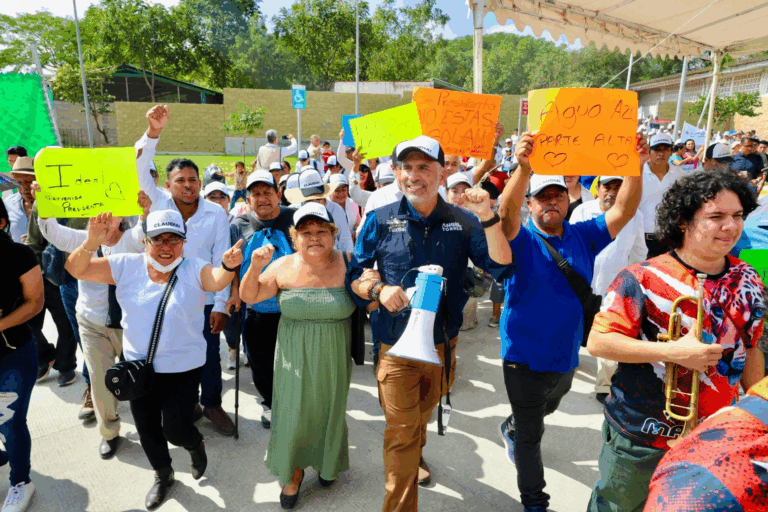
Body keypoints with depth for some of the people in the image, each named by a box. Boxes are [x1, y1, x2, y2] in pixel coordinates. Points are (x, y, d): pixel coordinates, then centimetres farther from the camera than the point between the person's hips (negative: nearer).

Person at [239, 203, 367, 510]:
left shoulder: (347, 265, -10)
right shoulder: (284, 267, -6)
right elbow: (249, 296, 2)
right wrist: (256, 267, -14)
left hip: (334, 357, 0)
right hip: (295, 356, 0)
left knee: (330, 410, 17)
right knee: (294, 411, 8)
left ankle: (327, 461, 48)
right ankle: (294, 470, 37)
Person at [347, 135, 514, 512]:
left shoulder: (463, 221, -5)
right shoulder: (380, 220, -7)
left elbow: (501, 268, -13)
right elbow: (354, 276, -2)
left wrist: (487, 217, -23)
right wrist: (377, 290, -22)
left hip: (443, 343, 3)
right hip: (396, 344, -2)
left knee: (422, 415, 27)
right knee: (401, 431, 3)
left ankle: (415, 456, 60)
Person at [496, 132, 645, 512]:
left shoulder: (582, 236, -2)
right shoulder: (521, 239, -15)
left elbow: (623, 212, -12)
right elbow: (507, 212, -35)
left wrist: (636, 168, -27)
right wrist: (523, 167, -51)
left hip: (567, 356, 5)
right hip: (526, 357, -5)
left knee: (543, 411, 33)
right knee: (529, 436, 10)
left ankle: (510, 429, 64)